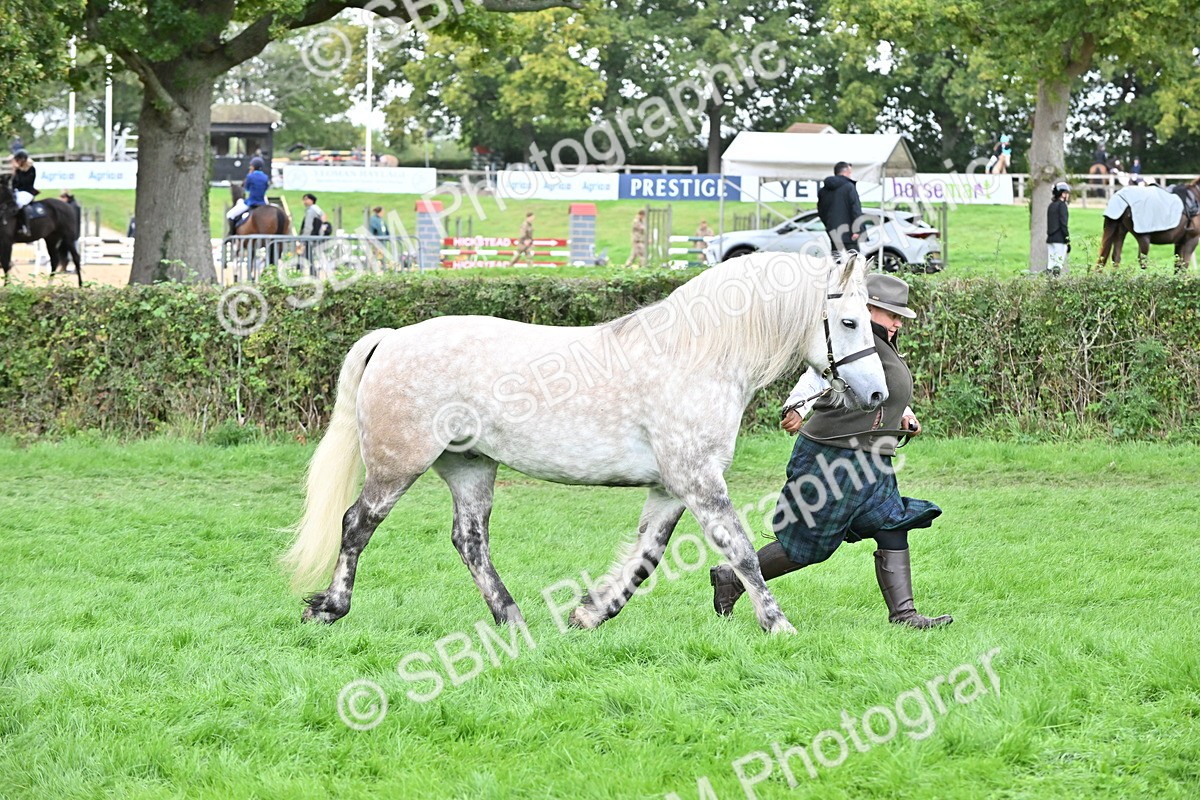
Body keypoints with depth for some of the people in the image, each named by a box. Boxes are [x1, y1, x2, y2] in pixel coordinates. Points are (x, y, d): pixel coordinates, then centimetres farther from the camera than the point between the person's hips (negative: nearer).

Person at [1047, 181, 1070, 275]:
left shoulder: (1051, 206, 16)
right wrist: (1068, 241, -11)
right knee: (1058, 265, -9)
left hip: (1050, 239, 8)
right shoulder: (1062, 205, -8)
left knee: (1051, 264, 7)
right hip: (1059, 239, -8)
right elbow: (1063, 224, -14)